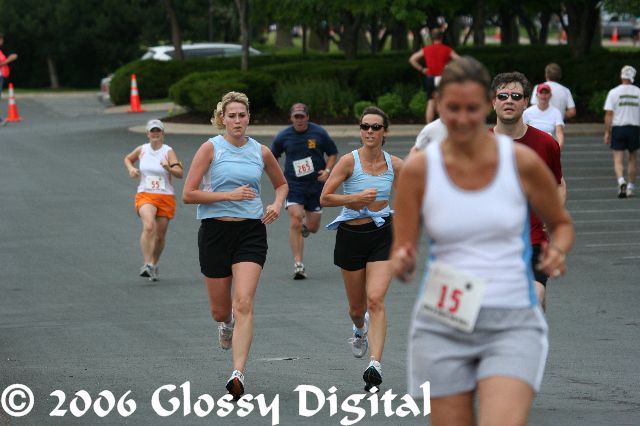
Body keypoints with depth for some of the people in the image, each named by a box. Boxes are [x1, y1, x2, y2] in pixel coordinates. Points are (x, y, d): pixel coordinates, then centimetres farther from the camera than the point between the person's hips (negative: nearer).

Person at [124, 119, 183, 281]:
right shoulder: (142, 150, 5)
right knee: (149, 226, -27)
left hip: (166, 197, 0)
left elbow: (179, 173, -16)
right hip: (145, 195, 0)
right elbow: (128, 159, 26)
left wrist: (168, 168, -36)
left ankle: (154, 265, 33)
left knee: (160, 235, 9)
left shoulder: (168, 151, -5)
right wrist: (131, 168, 6)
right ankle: (147, 264, -31)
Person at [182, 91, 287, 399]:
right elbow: (188, 195, -9)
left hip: (251, 232, 1)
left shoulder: (261, 152, 6)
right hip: (215, 231, -1)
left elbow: (281, 183, 25)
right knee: (220, 310, 10)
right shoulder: (211, 148, -3)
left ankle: (238, 375, -21)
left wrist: (277, 205, 4)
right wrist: (229, 194, -16)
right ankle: (227, 324, 49)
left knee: (244, 304, -16)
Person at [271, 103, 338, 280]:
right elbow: (272, 157, 12)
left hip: (316, 185, 1)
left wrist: (327, 170, -8)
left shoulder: (319, 133, -3)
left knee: (313, 228, 6)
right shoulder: (283, 136, -2)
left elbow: (332, 153, 8)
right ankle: (298, 265, -13)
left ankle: (305, 226, 46)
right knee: (295, 222, -17)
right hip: (293, 185, -1)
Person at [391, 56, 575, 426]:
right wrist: (403, 264, -22)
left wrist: (558, 251, -8)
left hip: (513, 324, -1)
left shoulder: (523, 162, -2)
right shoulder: (419, 170, -2)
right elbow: (401, 252, 1)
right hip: (443, 323, 1)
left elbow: (562, 223, 13)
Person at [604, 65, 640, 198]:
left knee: (618, 159, 0)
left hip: (618, 128, -1)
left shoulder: (614, 92, -4)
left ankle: (621, 181, -24)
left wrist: (607, 133, -1)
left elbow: (609, 114, -6)